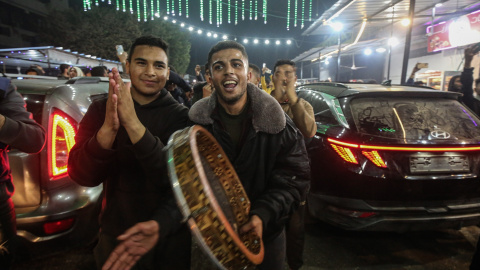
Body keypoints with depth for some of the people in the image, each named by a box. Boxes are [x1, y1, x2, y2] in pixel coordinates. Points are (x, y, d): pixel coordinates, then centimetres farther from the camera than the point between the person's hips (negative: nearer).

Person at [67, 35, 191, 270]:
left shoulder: (180, 116, -11)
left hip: (169, 236, -1)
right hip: (115, 235, 2)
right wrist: (108, 128, -33)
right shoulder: (101, 109, -5)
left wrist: (132, 123, -36)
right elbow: (81, 175, -15)